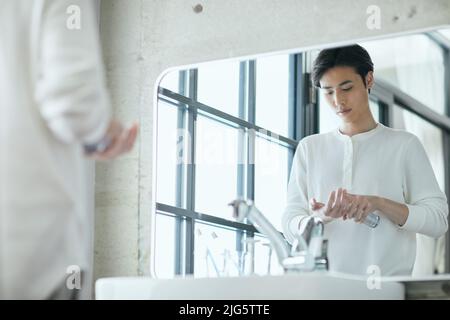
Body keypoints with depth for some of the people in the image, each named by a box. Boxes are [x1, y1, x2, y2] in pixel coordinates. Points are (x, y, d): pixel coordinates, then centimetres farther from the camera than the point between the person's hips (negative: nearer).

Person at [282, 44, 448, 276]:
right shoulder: (309, 148, 15)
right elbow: (291, 228, 8)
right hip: (324, 283, 2)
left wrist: (379, 203, -13)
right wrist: (322, 217, -13)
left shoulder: (404, 145, 8)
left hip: (388, 282, -1)